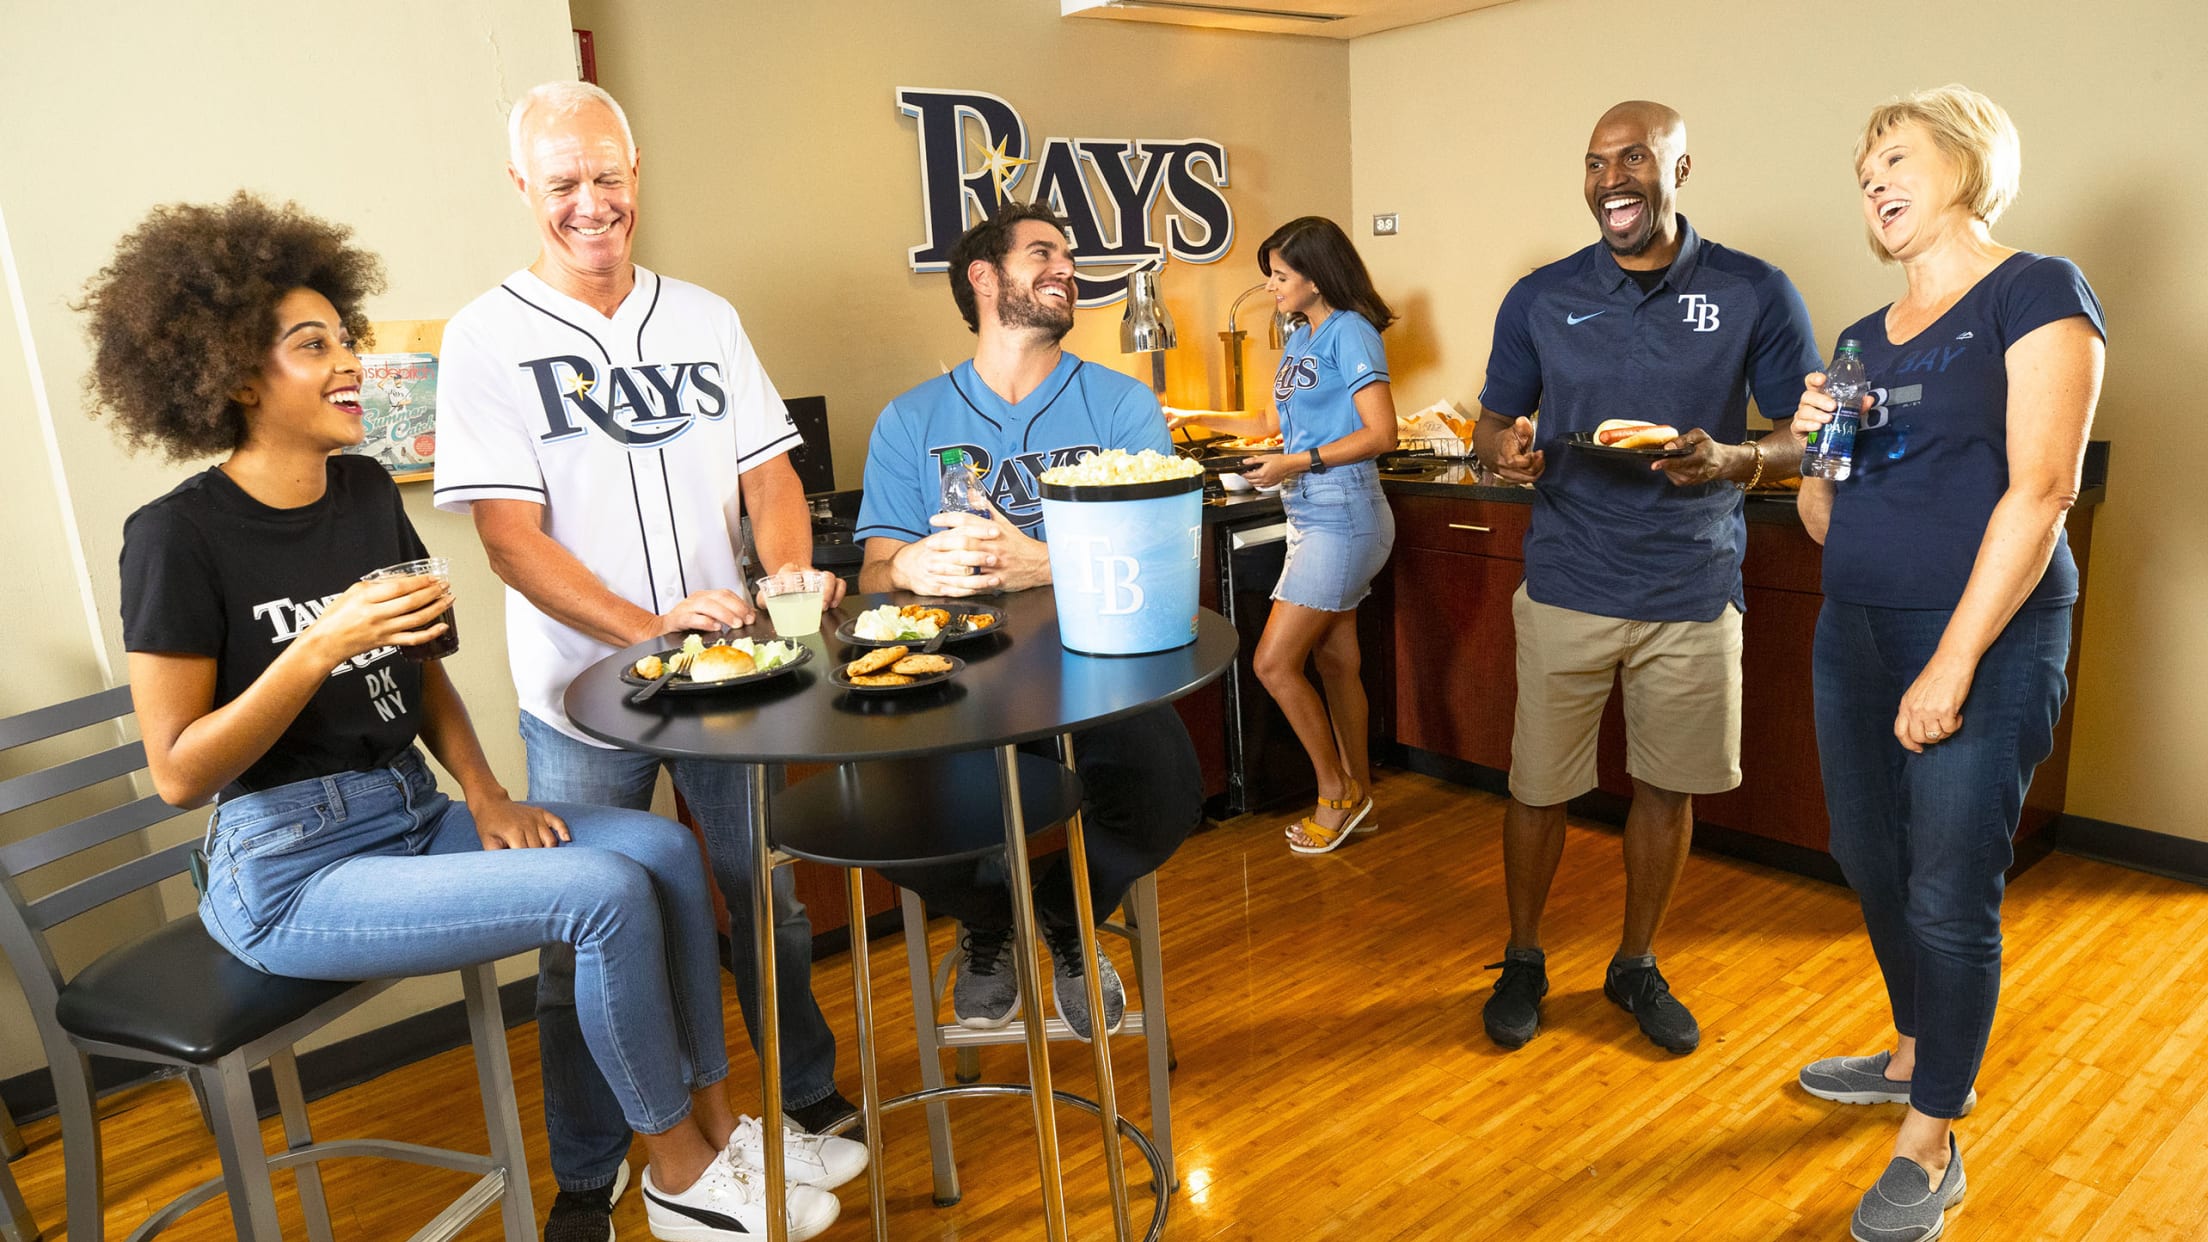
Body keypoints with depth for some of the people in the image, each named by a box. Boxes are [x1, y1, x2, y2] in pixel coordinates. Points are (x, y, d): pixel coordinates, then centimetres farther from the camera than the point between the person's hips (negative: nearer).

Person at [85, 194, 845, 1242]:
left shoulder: (365, 490, 5)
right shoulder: (179, 536, -14)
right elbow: (177, 774, -15)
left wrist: (486, 797, -3)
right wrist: (321, 646, -24)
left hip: (413, 816, 7)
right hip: (291, 868, -7)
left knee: (664, 849, -7)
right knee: (608, 891, -21)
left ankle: (716, 1120, 6)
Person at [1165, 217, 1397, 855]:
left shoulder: (1350, 332, -11)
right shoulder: (1301, 339, 16)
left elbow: (1381, 432, -17)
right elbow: (1273, 423, 27)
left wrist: (1300, 462, -18)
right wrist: (1198, 417, 24)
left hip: (1342, 515, -9)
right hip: (1313, 516, 9)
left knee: (1274, 663, -9)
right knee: (1336, 660, 13)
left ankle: (1335, 791, 8)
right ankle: (1357, 795, 25)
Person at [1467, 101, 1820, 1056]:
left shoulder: (1755, 295, -1)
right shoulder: (1541, 299, 2)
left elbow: (1811, 437, 1)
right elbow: (1492, 423, 9)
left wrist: (1731, 461, -21)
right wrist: (1505, 450, -16)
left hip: (1694, 592, 0)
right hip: (1566, 587, 0)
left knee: (1668, 788, 12)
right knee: (1538, 788, 6)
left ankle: (1637, 967, 33)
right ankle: (1522, 960, 28)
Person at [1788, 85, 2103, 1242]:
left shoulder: (2035, 291, -6)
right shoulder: (1867, 336, 13)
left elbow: (2040, 490, -15)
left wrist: (1954, 665, -19)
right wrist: (1816, 445, -6)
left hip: (1984, 637, -6)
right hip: (1855, 631, 7)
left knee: (1949, 897, 1)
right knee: (1874, 866, 15)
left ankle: (1931, 1145, 17)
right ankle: (1919, 1055, 38)